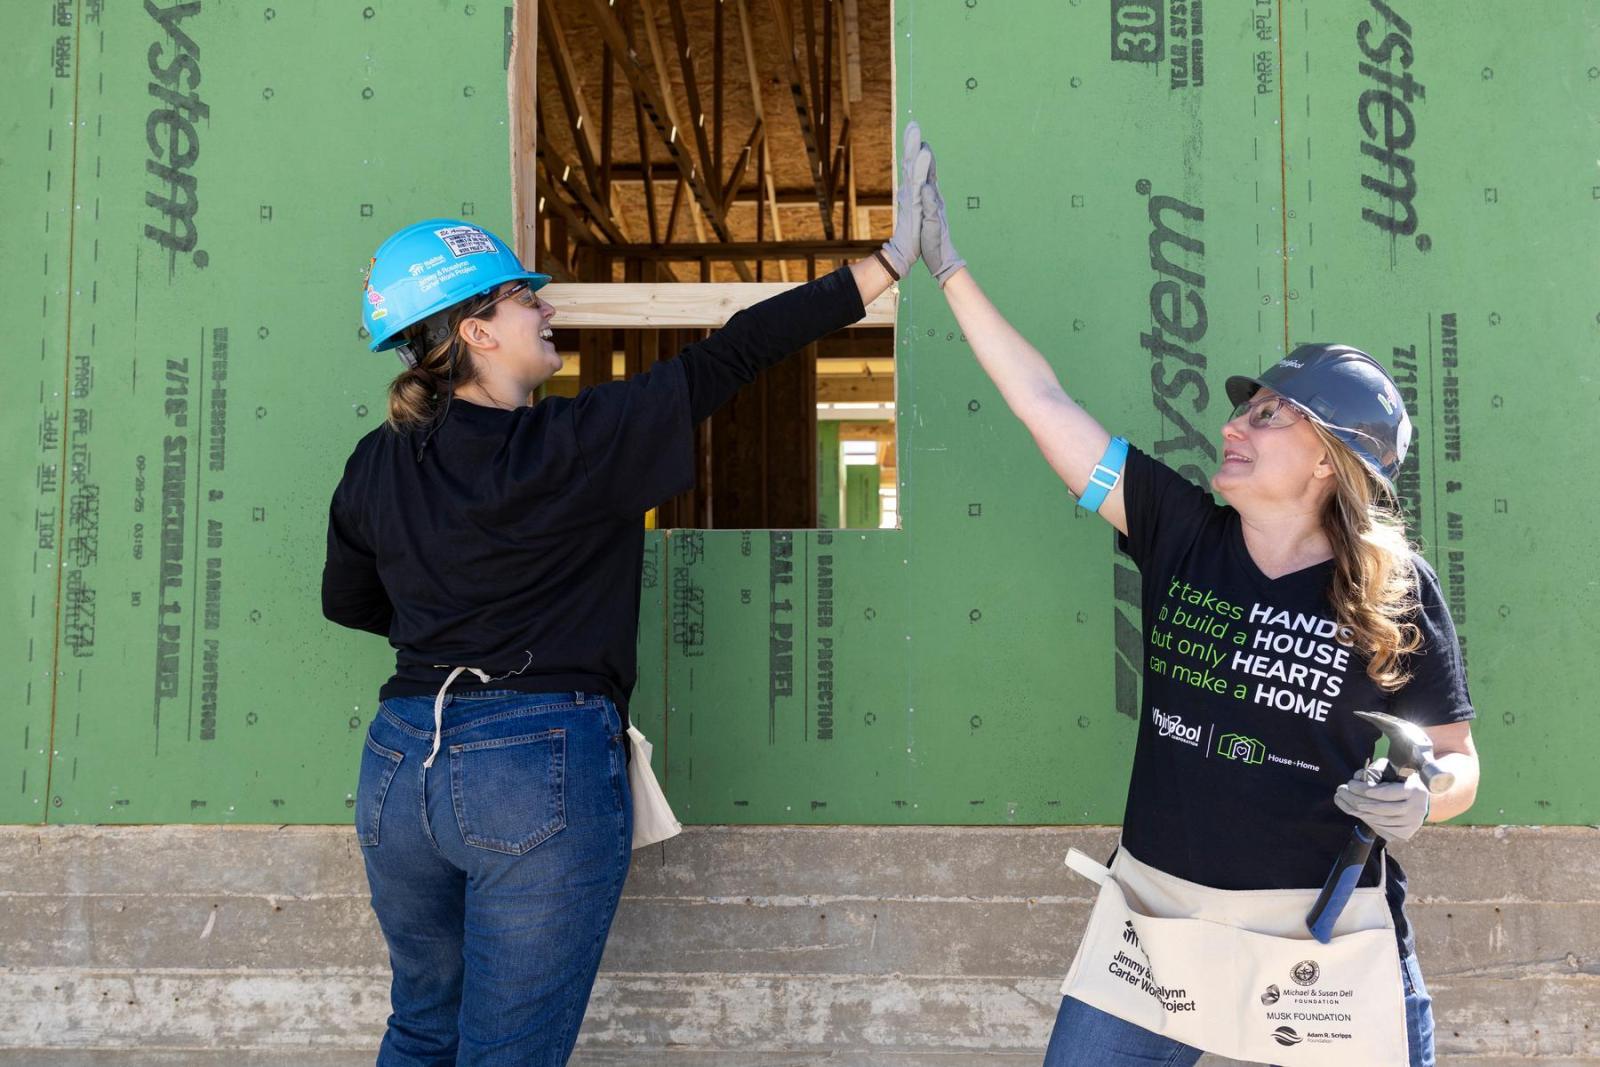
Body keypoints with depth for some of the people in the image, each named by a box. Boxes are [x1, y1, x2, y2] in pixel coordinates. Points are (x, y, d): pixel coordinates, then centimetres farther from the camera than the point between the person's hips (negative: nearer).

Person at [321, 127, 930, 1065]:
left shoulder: (376, 469, 5)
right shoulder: (577, 443, -12)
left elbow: (348, 601, 21)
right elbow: (729, 358, -11)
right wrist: (890, 262, -7)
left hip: (402, 762, 6)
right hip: (543, 769, -6)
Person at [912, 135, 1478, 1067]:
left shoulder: (1399, 593, -8)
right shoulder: (1181, 532, -4)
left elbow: (1458, 760, 2)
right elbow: (1046, 402, -5)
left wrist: (1419, 797, -21)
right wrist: (948, 265, -6)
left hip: (1328, 947, -2)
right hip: (1158, 918, 2)